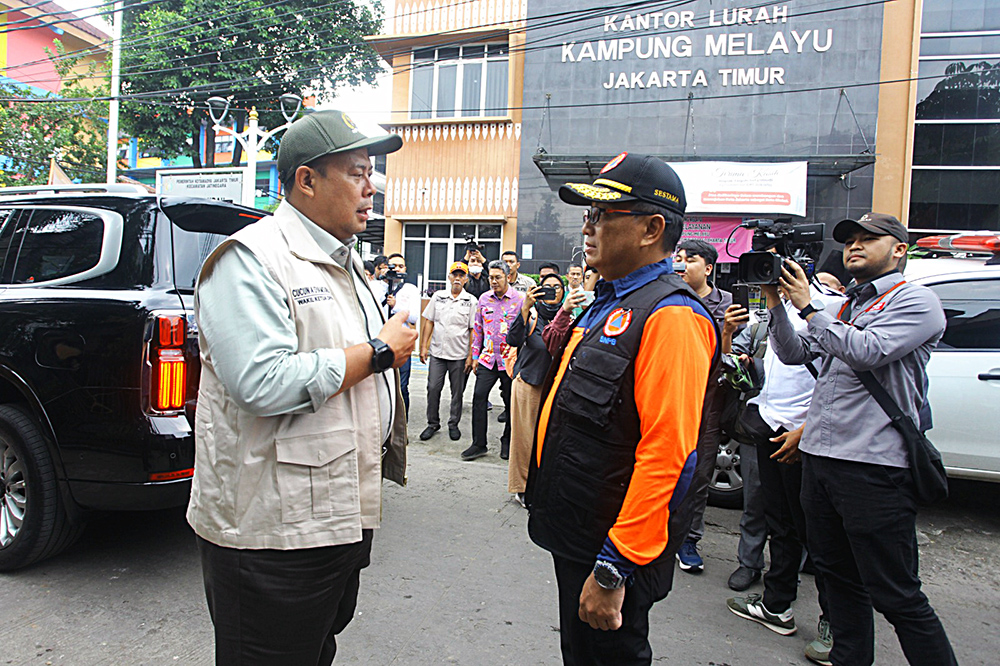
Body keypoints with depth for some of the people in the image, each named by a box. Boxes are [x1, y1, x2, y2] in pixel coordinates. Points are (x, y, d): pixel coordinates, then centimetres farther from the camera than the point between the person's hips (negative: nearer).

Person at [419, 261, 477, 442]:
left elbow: (473, 330, -2)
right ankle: (433, 423, 19)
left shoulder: (471, 301, -1)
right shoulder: (438, 296, 6)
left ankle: (453, 425, 22)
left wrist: (470, 355, -7)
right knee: (433, 388, 3)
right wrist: (423, 346, 3)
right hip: (437, 352, 2)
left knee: (457, 391, 7)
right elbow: (429, 322, 9)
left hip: (459, 355, -2)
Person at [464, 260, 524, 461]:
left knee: (511, 402, 7)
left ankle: (507, 442, 25)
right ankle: (478, 444, 2)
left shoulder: (520, 299, -4)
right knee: (478, 396, -6)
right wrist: (475, 355, 11)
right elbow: (478, 328, 14)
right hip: (487, 358, 3)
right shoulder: (484, 299, 8)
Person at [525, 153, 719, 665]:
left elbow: (666, 454, -27)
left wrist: (613, 569, -25)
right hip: (573, 537, 9)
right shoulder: (607, 303, 10)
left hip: (614, 551, -9)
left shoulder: (671, 315, -21)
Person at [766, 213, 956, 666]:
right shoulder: (840, 309, 20)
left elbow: (867, 352, -19)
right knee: (836, 572, 18)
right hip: (818, 457, 8)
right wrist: (777, 303, 1)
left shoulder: (916, 301, -3)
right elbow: (793, 353, 13)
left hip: (874, 465, -7)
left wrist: (807, 307, -12)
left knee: (895, 594, -1)